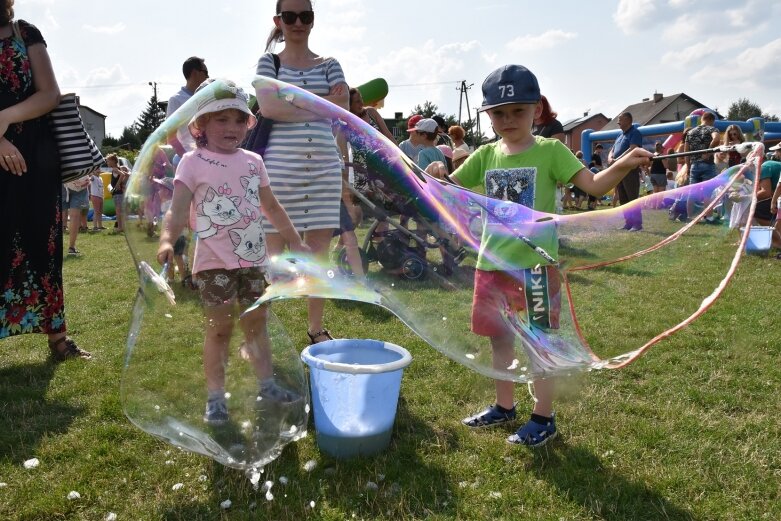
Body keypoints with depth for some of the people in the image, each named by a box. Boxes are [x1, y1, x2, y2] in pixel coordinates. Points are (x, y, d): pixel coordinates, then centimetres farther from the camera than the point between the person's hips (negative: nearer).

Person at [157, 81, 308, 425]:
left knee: (257, 322, 14)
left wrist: (295, 242, 19)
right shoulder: (193, 163, -5)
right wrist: (167, 240, -34)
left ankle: (266, 384, 27)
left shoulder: (253, 162, 9)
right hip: (215, 262, -4)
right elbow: (178, 210, -15)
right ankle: (215, 397, 14)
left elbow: (271, 207, 18)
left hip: (253, 258, 5)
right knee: (219, 328, 2)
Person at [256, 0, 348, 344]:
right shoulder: (268, 63, 8)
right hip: (280, 168, -2)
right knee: (275, 251, 1)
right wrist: (320, 102, -7)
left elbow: (342, 106, -3)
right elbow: (268, 107, -11)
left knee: (320, 250, 5)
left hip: (324, 168, 3)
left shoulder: (329, 65, 14)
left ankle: (317, 328, 18)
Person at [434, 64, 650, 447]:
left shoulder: (550, 151, -6)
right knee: (498, 337, 17)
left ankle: (543, 418, 21)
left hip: (537, 264, -5)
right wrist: (437, 176, -14)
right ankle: (504, 407, 35)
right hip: (492, 262, 5)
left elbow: (594, 185, -12)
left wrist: (622, 166, -31)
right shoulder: (486, 155, 6)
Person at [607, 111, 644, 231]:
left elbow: (633, 149, -18)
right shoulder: (620, 136, 21)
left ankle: (637, 224, -6)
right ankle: (628, 223, 15)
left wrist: (617, 160, -22)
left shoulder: (634, 133, -4)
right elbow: (612, 151, 21)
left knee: (633, 198, -9)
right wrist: (610, 158, -3)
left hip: (630, 169, -9)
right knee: (623, 199, 9)